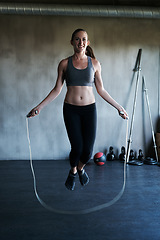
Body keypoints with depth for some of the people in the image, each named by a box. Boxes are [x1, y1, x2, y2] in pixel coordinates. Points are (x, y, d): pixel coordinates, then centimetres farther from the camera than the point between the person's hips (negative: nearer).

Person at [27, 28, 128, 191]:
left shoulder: (94, 63, 4)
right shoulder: (64, 64, 2)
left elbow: (101, 90, 8)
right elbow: (57, 89, 5)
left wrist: (118, 107, 7)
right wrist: (39, 107, 1)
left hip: (89, 109, 1)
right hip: (71, 110, -1)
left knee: (88, 150, -3)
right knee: (77, 148, -6)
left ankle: (81, 168, 33)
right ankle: (73, 172, 29)